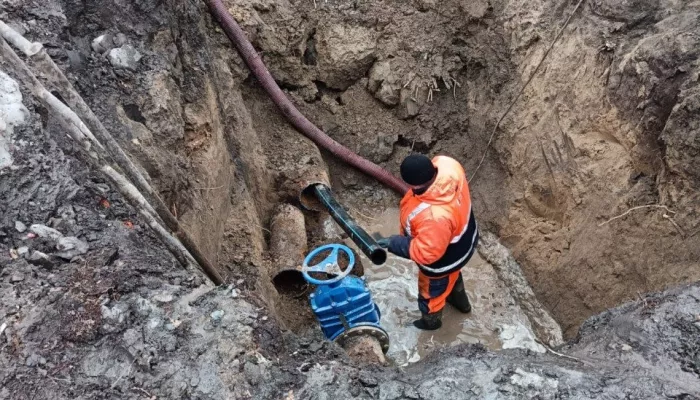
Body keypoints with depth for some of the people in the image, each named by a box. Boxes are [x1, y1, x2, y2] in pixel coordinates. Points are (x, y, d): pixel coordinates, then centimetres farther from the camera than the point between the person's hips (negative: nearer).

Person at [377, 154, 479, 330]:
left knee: (432, 290, 26)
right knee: (452, 275, 38)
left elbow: (426, 252, -35)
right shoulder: (446, 164, -28)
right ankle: (460, 301, 68)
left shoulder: (434, 217, -49)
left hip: (444, 259, -7)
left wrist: (394, 243, -27)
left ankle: (430, 320, 58)